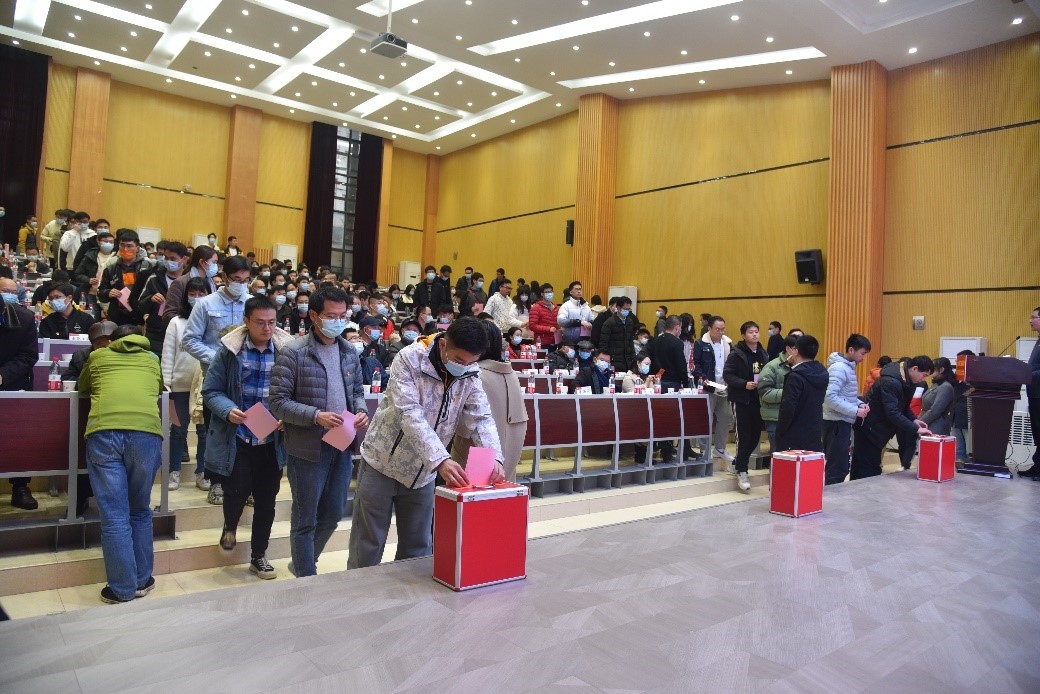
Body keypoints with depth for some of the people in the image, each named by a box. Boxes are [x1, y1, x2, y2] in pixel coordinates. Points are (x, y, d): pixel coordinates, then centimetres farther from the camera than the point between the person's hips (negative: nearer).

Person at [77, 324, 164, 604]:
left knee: (114, 517, 4)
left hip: (103, 432, -1)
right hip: (146, 432, 1)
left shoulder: (98, 356, 25)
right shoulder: (152, 359, 26)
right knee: (140, 511, 16)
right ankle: (141, 580, 21)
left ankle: (122, 589, 8)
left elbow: (82, 388, 43)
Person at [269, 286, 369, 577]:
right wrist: (316, 416, -24)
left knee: (333, 515, 19)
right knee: (306, 520, 9)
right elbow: (279, 402, -13)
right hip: (308, 449, -6)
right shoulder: (293, 354, -12)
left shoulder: (350, 352, 7)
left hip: (342, 445, 6)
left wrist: (361, 411, -4)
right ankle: (306, 577, 26)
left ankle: (303, 562, 42)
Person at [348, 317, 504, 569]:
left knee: (418, 548, 14)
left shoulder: (471, 376, -7)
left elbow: (481, 419, -10)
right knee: (367, 547, 9)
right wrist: (441, 460, -42)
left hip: (423, 473, 4)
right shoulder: (409, 359, -22)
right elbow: (411, 415, -31)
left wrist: (494, 458, -30)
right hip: (383, 463, -4)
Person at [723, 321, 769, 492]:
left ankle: (738, 462, 30)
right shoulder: (736, 354, -7)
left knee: (755, 435, 10)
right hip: (742, 400, -6)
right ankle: (741, 472, 7)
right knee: (743, 436, -3)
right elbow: (727, 375, -12)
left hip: (759, 400, 6)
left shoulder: (763, 354, 11)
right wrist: (744, 384, -23)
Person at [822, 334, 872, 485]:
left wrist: (859, 404, 4)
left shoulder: (848, 367, 13)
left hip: (842, 422, 10)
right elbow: (830, 398, -26)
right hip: (836, 422, -10)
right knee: (837, 468, -5)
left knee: (841, 467, 15)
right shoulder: (838, 368, -17)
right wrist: (855, 411, -21)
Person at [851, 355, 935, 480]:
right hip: (870, 428, -10)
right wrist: (916, 429, -26)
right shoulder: (891, 381, -25)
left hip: (880, 427, 10)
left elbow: (903, 406, 16)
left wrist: (913, 420, -2)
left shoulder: (907, 380, 5)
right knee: (869, 471, -6)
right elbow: (892, 413, -29)